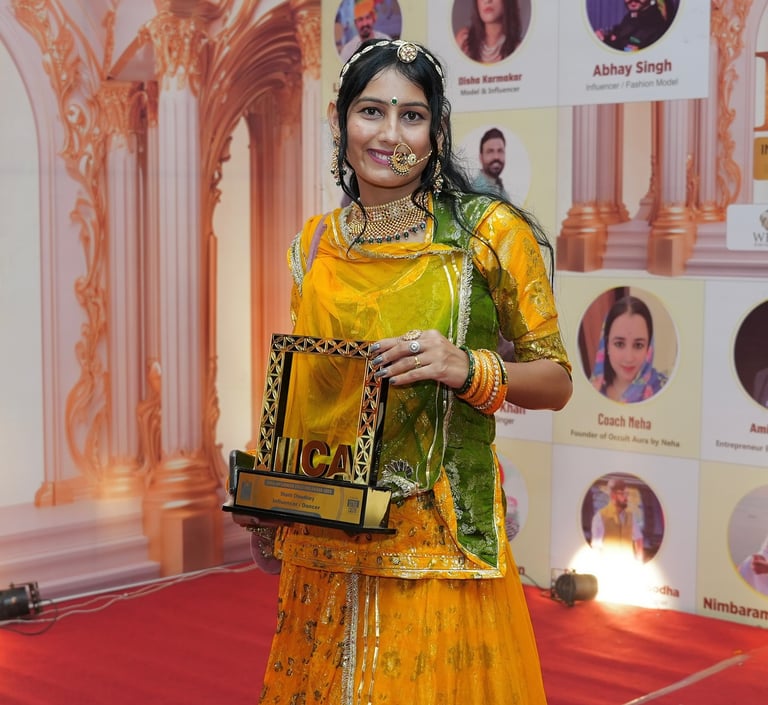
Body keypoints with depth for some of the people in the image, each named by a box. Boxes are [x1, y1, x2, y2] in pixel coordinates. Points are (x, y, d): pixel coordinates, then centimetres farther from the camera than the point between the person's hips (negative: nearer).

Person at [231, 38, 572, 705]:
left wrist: (466, 367, -20)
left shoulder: (490, 232, -5)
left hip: (438, 543, -4)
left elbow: (555, 382, -1)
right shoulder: (315, 244, 8)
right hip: (324, 540, 4)